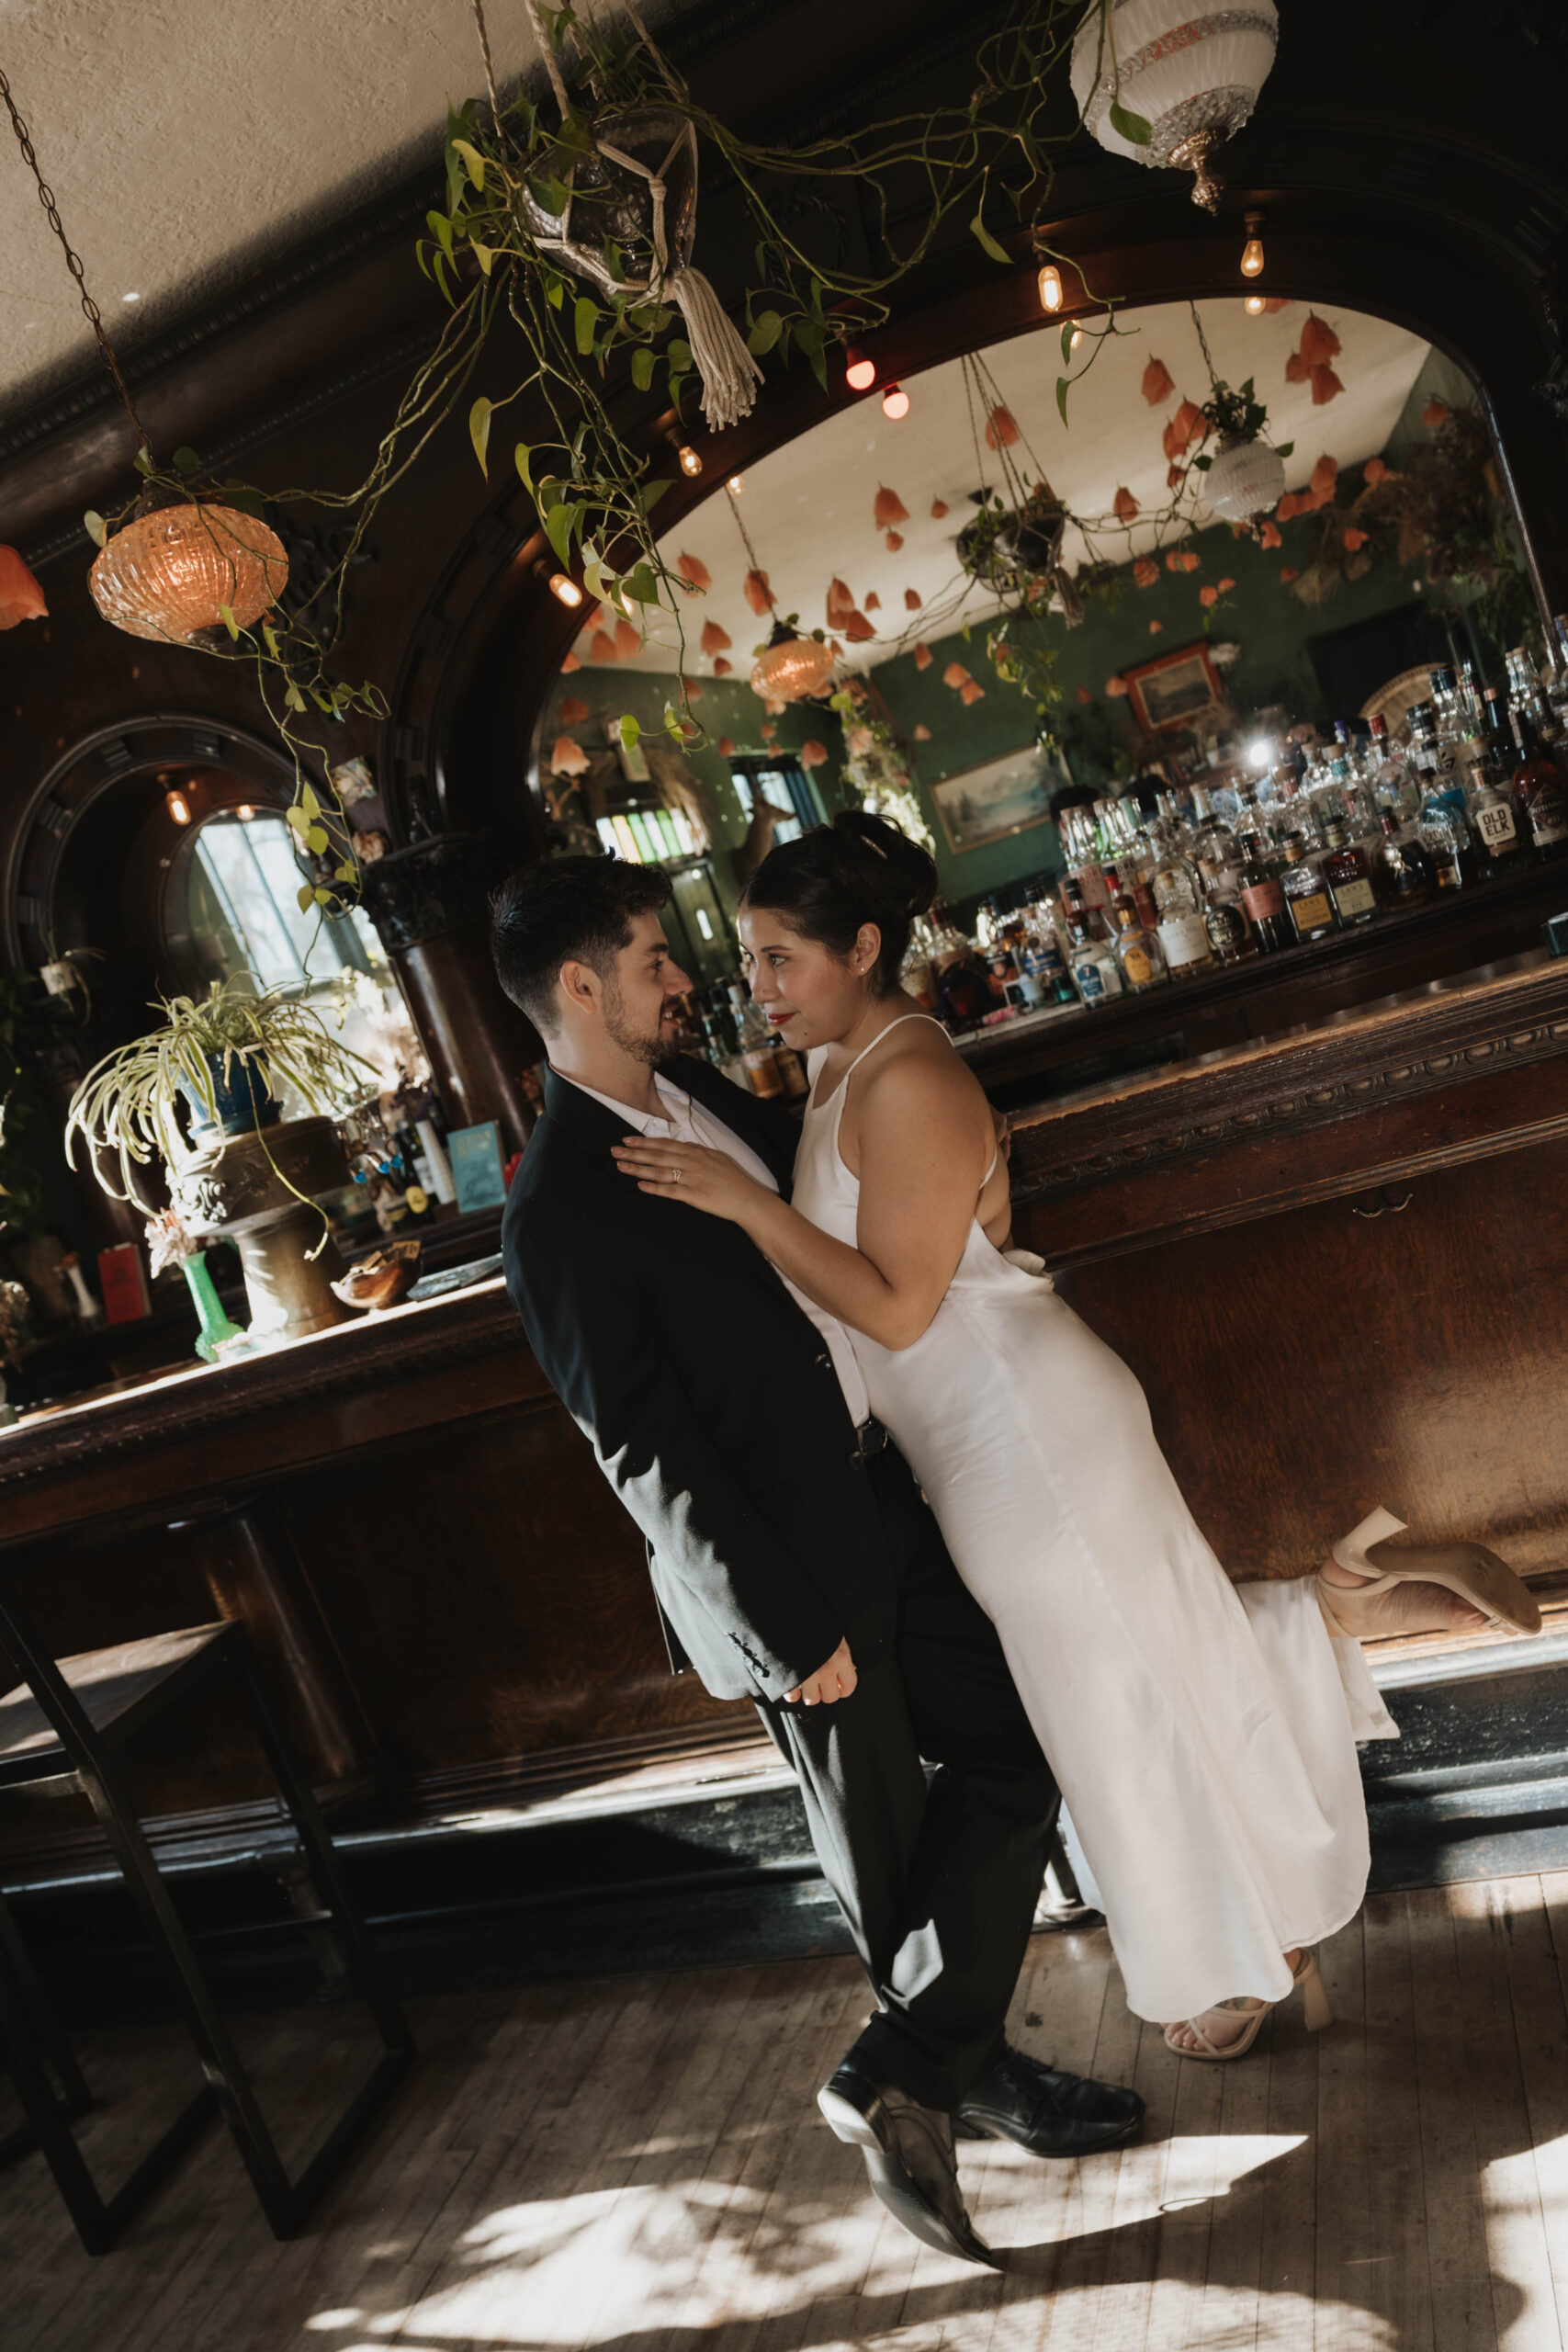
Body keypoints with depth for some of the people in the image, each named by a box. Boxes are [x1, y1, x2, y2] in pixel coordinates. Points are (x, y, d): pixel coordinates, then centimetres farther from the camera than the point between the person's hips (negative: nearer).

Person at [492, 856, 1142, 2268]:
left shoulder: (695, 1089, 4)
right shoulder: (559, 1210, -21)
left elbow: (816, 1206, 26)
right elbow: (648, 1457, -21)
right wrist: (794, 1632, -17)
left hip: (880, 1493, 8)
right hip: (788, 1567, -8)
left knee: (1010, 1748, 12)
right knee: (884, 1849, 11)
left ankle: (918, 2072, 25)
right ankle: (959, 2071, 35)